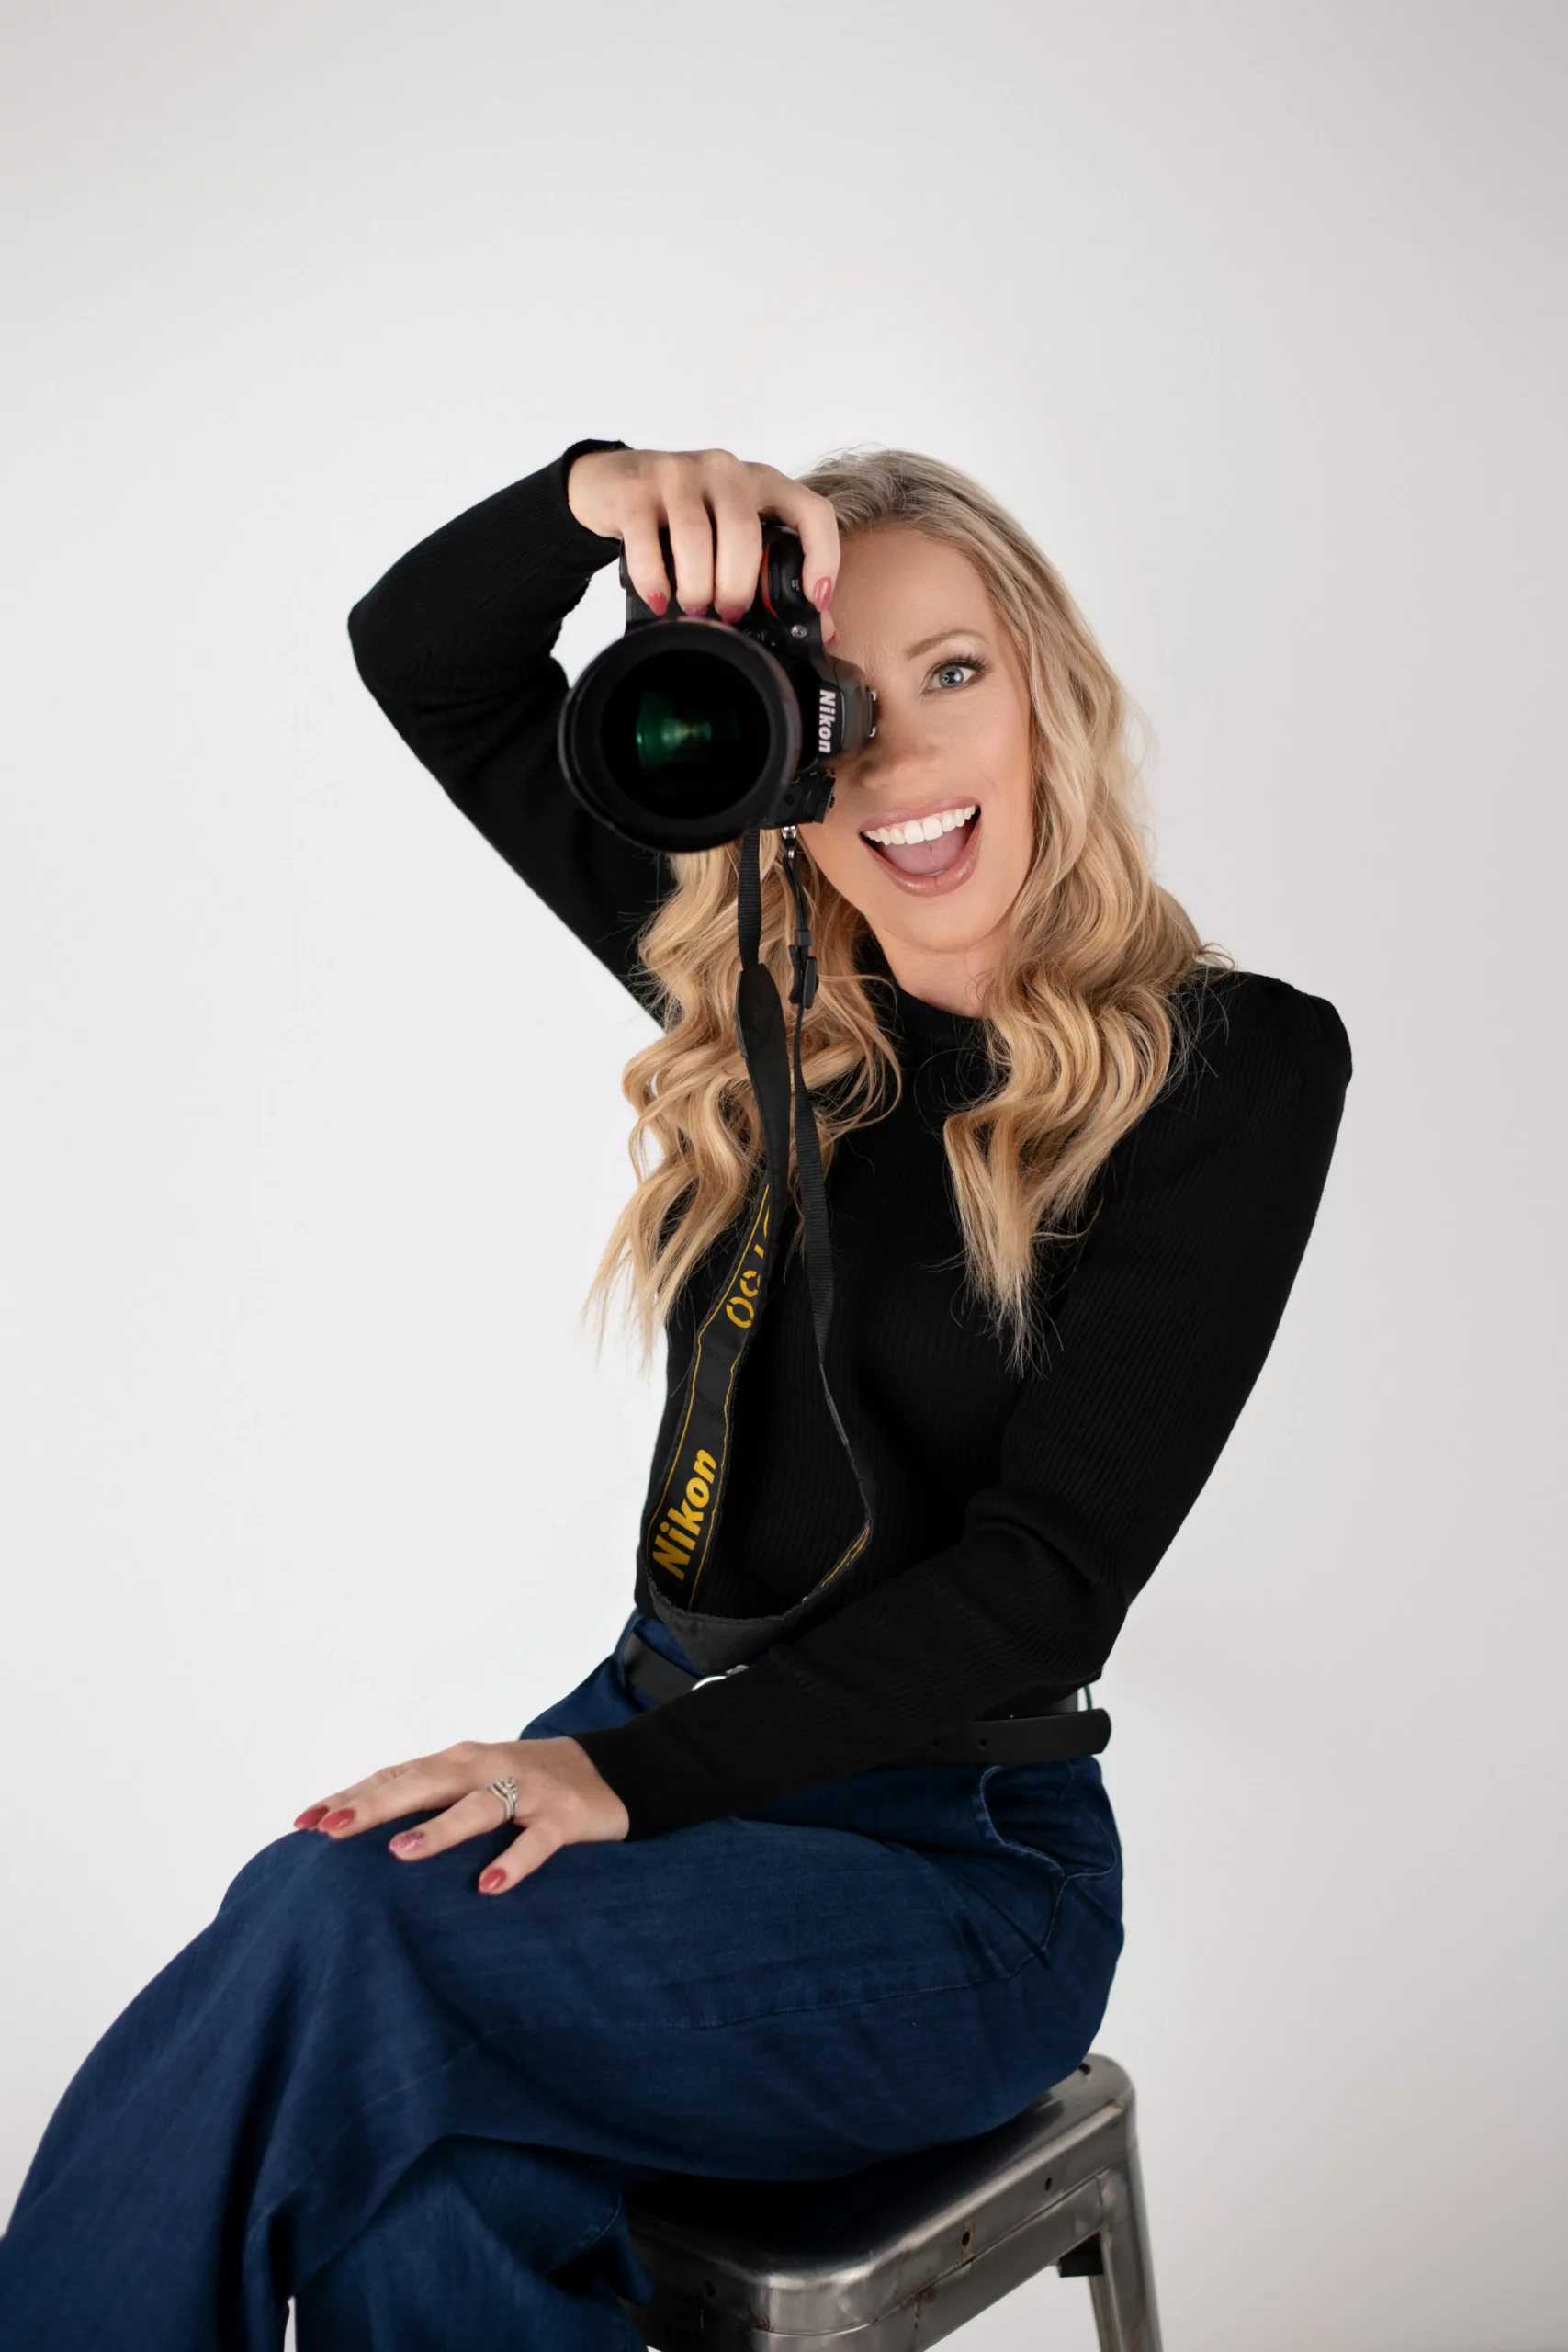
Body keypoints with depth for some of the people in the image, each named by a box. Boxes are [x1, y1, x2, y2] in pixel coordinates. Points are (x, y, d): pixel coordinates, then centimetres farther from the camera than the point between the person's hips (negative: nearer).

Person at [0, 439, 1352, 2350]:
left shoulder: (1235, 1063, -5)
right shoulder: (764, 1000, 8)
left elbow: (1050, 1565, -11)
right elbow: (419, 662, 13)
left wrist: (627, 1774, -20)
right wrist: (599, 496, -9)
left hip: (956, 1855, -3)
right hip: (666, 1746, 4)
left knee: (337, 1924, -29)